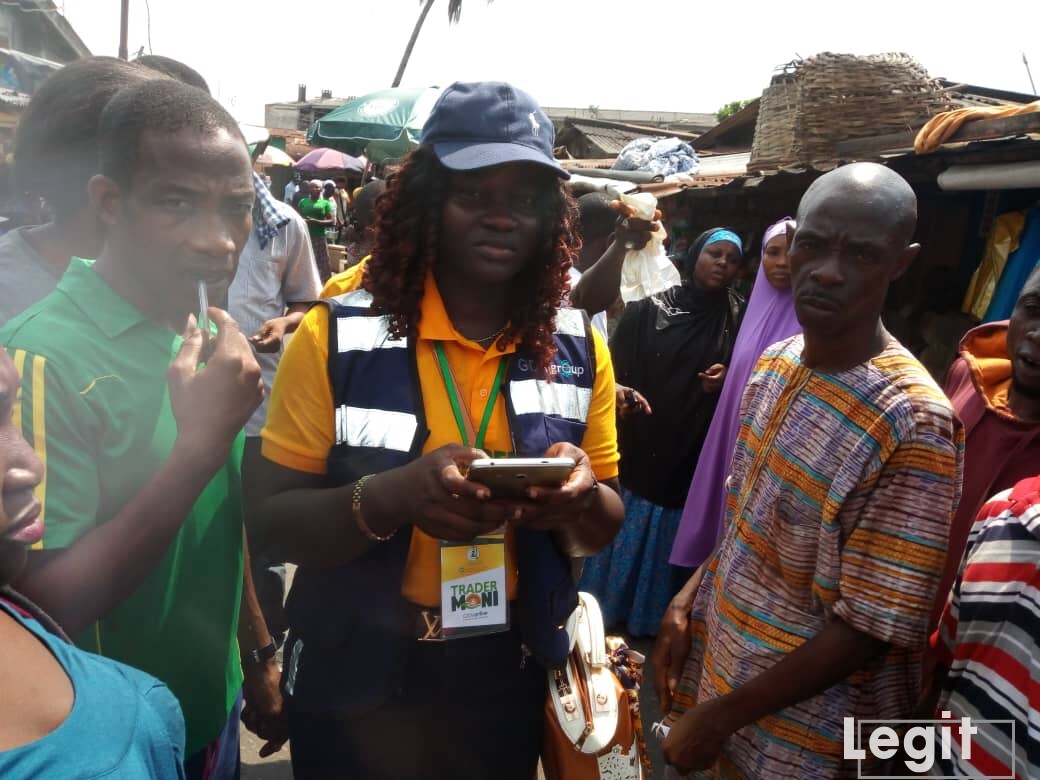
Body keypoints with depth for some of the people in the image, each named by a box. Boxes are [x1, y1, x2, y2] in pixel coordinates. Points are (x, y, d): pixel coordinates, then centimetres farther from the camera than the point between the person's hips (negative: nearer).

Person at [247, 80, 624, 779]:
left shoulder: (577, 347, -4)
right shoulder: (339, 335, -14)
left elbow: (603, 530, 3)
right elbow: (274, 517, -13)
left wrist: (580, 497, -21)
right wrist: (395, 496, -31)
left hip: (511, 672, 3)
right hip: (359, 676, -2)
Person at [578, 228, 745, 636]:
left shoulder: (740, 320, 5)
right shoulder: (646, 311, 1)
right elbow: (611, 372, 0)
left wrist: (730, 380, -7)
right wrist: (620, 392, -21)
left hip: (698, 465, 1)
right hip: (640, 460, -1)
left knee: (670, 564, 10)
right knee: (624, 555, 7)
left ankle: (655, 633, 28)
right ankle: (605, 630, 24)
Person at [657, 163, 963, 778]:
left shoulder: (914, 423, -25)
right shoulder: (775, 361, -3)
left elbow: (870, 632, -22)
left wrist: (718, 717, -17)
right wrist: (693, 603, 5)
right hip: (723, 662, 6)